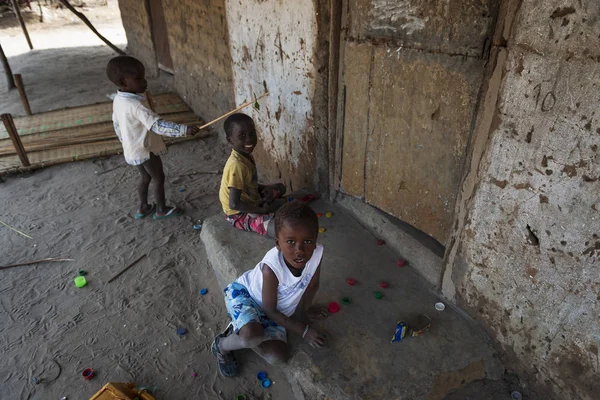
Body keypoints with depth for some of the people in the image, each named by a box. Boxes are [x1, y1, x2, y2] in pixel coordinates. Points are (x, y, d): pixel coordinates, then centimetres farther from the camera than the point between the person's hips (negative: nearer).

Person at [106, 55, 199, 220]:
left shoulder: (118, 100, 0)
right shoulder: (135, 105, -30)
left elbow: (117, 125, 12)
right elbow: (157, 125, -39)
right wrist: (183, 129, -46)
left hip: (132, 150, 9)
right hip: (145, 150, -8)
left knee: (145, 177, 24)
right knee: (159, 178, 9)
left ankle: (143, 207, 37)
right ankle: (161, 210, 24)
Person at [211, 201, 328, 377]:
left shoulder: (317, 253, -27)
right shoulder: (271, 267, -37)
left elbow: (312, 285, -4)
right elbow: (270, 310, -23)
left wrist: (305, 311, 9)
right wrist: (303, 330, -16)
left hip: (277, 311, 5)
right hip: (243, 293, -5)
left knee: (277, 357, -9)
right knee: (252, 336, -35)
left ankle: (239, 331, 13)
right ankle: (222, 345, 0)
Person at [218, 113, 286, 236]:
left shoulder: (246, 156, -1)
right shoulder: (237, 165, -29)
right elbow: (234, 204, -32)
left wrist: (265, 188, -4)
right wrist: (263, 210, -22)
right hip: (240, 214, -10)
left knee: (280, 187, 25)